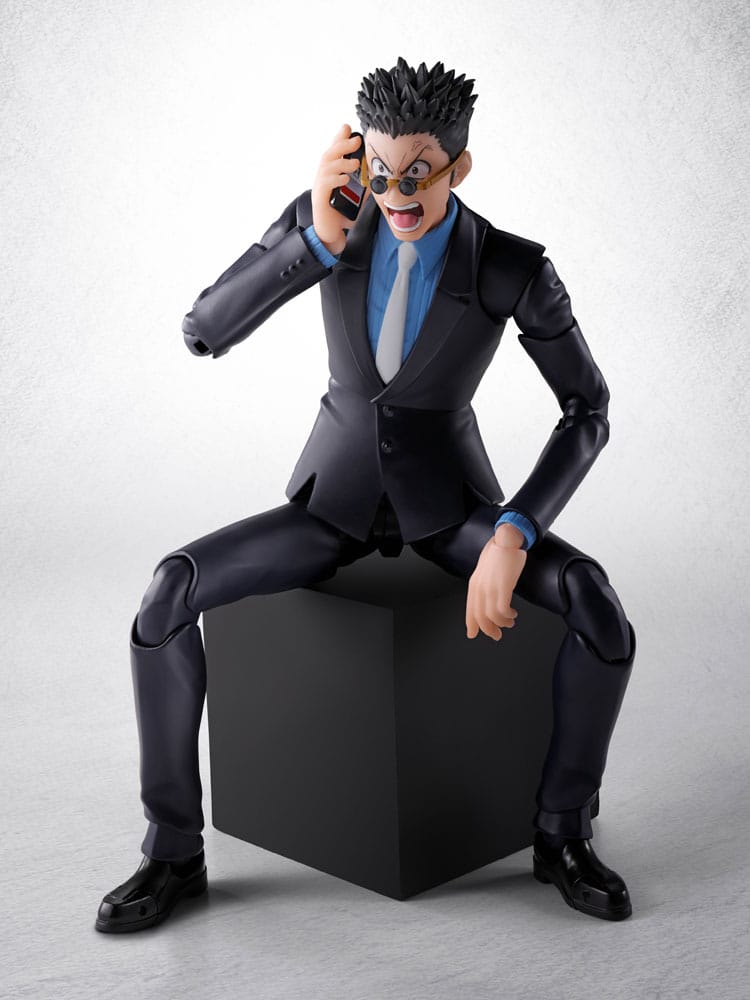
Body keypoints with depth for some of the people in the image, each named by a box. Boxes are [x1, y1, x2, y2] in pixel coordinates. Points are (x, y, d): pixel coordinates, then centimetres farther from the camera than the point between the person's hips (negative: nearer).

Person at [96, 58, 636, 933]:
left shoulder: (514, 268, -18)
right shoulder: (323, 216, -14)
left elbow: (588, 412, -11)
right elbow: (204, 332, -22)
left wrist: (513, 537, -26)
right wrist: (319, 240, -38)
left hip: (447, 501, -1)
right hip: (340, 497, 1)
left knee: (598, 604, -31)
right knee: (172, 591, -25)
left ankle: (562, 833, -10)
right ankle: (173, 850, -12)